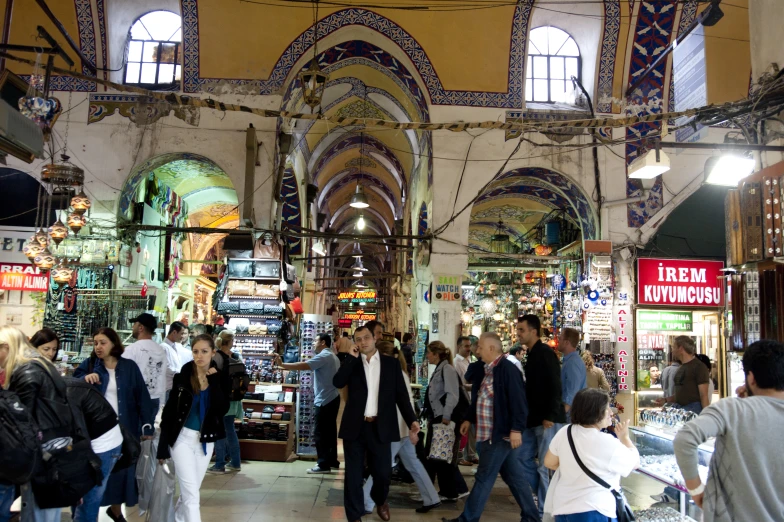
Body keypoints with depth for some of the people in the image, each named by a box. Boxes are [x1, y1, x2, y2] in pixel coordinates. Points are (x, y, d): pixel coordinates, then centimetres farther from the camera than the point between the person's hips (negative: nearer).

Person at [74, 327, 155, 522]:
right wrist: (85, 379, -30)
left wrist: (147, 427, -3)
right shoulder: (88, 365, 2)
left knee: (122, 470, 10)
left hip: (124, 429, 1)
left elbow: (142, 397, 1)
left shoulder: (129, 367, 0)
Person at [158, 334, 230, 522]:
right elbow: (169, 412, -3)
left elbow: (223, 409, -14)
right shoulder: (182, 376, -7)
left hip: (205, 440, 3)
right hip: (182, 437, -2)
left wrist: (213, 382, -20)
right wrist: (163, 447, -4)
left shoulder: (220, 377, -3)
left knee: (189, 492, 15)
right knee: (191, 494, -7)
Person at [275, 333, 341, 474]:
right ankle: (332, 461, 19)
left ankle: (323, 464, -4)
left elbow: (304, 366, -28)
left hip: (324, 400, -10)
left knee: (319, 433, -6)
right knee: (329, 431, 14)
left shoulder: (323, 356, -16)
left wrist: (282, 365, -26)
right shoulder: (333, 357, 17)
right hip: (333, 398, 10)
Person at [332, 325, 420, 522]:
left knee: (383, 472, 8)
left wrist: (412, 421, -6)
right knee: (353, 474, 6)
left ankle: (380, 501, 39)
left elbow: (401, 395, 3)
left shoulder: (391, 364, 5)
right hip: (355, 426, 0)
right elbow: (337, 382, -11)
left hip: (380, 427, 0)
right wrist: (352, 357, -12)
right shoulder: (352, 363, 6)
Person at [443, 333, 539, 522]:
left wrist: (516, 429, -23)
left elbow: (518, 401, -21)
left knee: (484, 478, 0)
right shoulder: (486, 370, 11)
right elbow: (480, 399, 21)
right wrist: (469, 419, 21)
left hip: (502, 434, -9)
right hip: (492, 434, 9)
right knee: (514, 477, 14)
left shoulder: (507, 369, -17)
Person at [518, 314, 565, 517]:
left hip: (546, 419, -9)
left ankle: (545, 510, 10)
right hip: (533, 418, 10)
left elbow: (555, 387, -19)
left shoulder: (545, 353, -13)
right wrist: (526, 416, 16)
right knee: (525, 458, 12)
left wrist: (550, 416, -22)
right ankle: (546, 499, 24)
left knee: (546, 466, -1)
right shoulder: (531, 354, 14)